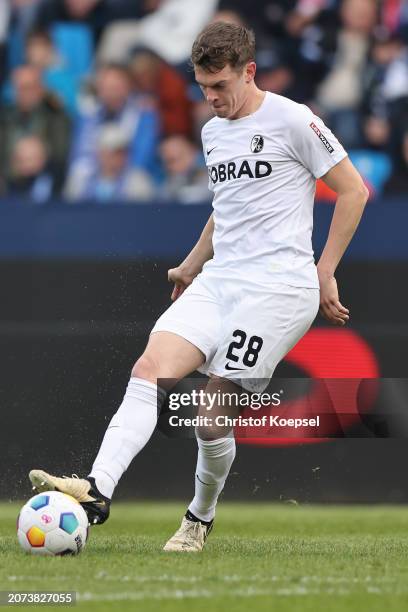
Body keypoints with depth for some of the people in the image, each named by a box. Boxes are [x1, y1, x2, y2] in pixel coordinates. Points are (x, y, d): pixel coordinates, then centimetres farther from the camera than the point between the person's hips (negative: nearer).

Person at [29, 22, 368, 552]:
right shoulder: (213, 132, 17)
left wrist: (324, 271, -5)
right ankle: (98, 488, -29)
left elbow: (353, 191, -3)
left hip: (278, 286, -7)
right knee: (150, 369, -16)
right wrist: (191, 266, 32)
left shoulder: (292, 120, -6)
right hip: (219, 282, 7)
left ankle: (201, 518, 17)